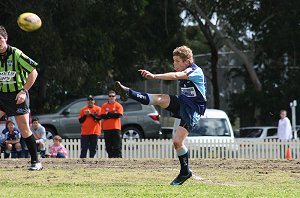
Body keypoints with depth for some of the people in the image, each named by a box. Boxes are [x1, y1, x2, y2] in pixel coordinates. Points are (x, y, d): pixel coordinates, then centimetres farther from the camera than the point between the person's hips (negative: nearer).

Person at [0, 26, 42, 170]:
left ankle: (35, 161, 4)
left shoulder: (16, 54, -14)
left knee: (24, 128, -6)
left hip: (18, 95, -4)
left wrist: (24, 91, -15)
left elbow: (33, 72, -10)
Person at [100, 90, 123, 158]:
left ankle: (118, 157, -7)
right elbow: (102, 116, -1)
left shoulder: (118, 106, 3)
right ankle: (110, 157, 9)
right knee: (108, 146, 4)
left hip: (116, 128, -3)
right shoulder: (104, 106, 10)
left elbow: (119, 115, -11)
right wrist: (113, 114, -9)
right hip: (106, 128, 3)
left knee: (117, 145, -6)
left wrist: (108, 114, -8)